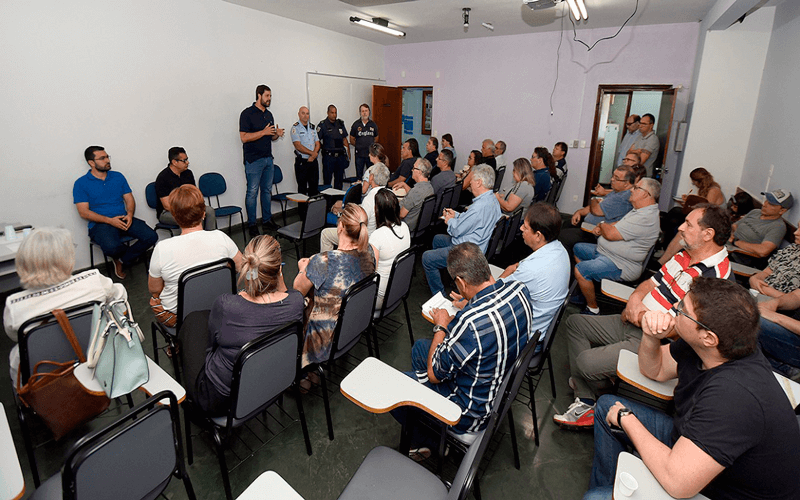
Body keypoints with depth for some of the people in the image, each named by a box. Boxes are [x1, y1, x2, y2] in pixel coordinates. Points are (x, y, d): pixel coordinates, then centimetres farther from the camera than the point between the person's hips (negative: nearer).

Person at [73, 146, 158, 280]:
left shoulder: (118, 177, 14)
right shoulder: (81, 183, 1)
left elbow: (129, 199, 12)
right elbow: (84, 212, -5)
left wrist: (129, 214, -10)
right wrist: (110, 220, -17)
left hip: (123, 220, 4)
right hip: (100, 224, -4)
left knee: (151, 236, -21)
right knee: (111, 247, -36)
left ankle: (122, 261, 1)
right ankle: (130, 252, 4)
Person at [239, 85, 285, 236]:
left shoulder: (269, 114, 15)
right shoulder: (247, 114, -8)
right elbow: (244, 137, -15)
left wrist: (277, 134, -1)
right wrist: (263, 132, -19)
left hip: (268, 158, 7)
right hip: (254, 159, -7)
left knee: (267, 190, 12)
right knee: (252, 192, -2)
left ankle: (267, 220, 22)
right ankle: (251, 224, 6)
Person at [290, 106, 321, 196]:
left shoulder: (312, 127, 13)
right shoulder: (295, 128, -4)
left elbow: (317, 144, 9)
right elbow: (298, 146, -13)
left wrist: (313, 156, -7)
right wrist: (312, 153, -12)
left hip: (313, 161, 5)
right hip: (301, 162, -5)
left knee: (314, 186, 6)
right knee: (302, 187, 0)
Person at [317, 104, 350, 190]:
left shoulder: (340, 123, 12)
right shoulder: (322, 125, -2)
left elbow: (344, 139, 16)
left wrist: (348, 153, 11)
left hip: (341, 156, 4)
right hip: (328, 156, -4)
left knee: (339, 179, 10)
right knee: (327, 179, -2)